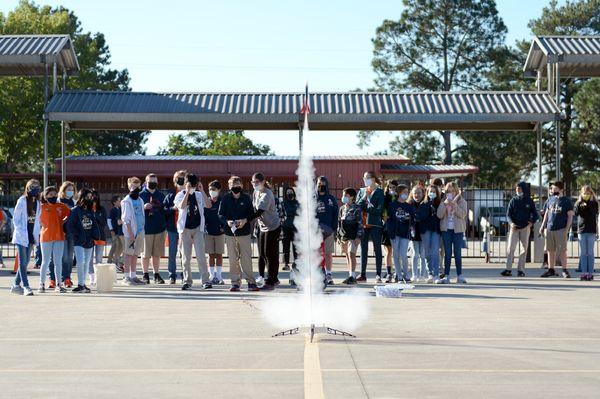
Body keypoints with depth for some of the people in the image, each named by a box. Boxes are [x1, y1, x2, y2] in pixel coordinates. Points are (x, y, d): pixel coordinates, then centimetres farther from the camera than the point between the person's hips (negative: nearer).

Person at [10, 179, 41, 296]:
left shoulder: (37, 203, 11)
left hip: (31, 237, 6)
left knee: (25, 262, 9)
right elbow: (15, 218, -6)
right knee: (23, 262, -8)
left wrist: (36, 234, 6)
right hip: (21, 237, -6)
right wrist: (21, 232, -14)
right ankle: (26, 287, -11)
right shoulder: (22, 201, -6)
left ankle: (16, 285, 19)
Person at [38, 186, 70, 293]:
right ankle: (42, 284, 11)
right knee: (46, 262, 3)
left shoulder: (61, 206, 5)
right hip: (46, 237, -2)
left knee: (58, 262, 6)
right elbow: (39, 221, 2)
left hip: (59, 236, 2)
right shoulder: (42, 207, -2)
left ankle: (59, 284, 11)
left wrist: (63, 222, 3)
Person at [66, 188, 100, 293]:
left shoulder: (91, 211, 11)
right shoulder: (75, 210, -8)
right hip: (79, 242, -6)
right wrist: (77, 236, -12)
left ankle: (83, 284, 19)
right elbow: (70, 225, -11)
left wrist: (95, 236, 3)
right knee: (80, 262, -14)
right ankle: (80, 285, -9)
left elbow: (94, 224, 15)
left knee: (87, 263, 10)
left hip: (89, 241, 6)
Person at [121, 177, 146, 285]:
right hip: (131, 232, -7)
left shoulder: (140, 200, 16)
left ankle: (133, 276, 13)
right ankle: (127, 277, -3)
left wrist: (142, 229, 11)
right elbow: (126, 219, -11)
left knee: (135, 254, 9)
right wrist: (130, 233, -16)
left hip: (140, 231, 7)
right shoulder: (126, 201, -6)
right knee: (129, 254, -4)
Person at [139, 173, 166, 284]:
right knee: (146, 254, 0)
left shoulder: (161, 195, 12)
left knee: (157, 254, 8)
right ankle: (145, 275, 10)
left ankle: (157, 275, 15)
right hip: (146, 229, -3)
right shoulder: (141, 195, 0)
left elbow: (165, 210, 18)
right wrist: (144, 207, -20)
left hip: (159, 228, 3)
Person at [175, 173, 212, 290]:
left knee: (201, 256, -5)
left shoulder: (199, 195, 6)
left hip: (198, 228, 1)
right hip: (185, 229, 0)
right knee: (186, 257, 4)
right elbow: (181, 206, -20)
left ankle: (206, 280, -4)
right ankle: (187, 281, 11)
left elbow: (209, 205, -9)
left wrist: (202, 191, -13)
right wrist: (188, 192, -21)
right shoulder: (180, 195, 0)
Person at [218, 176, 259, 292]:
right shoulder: (225, 198, 3)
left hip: (244, 232, -1)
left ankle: (251, 282, 5)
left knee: (246, 258, -1)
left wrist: (245, 220, -15)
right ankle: (235, 282, 9)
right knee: (233, 259, 2)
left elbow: (251, 213, 4)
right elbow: (220, 214, 2)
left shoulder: (246, 198, 3)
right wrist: (227, 221, -17)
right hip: (230, 232, 1)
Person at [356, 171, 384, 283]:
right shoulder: (361, 191, 14)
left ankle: (378, 274, 1)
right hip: (363, 224, 4)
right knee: (363, 249, 6)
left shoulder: (379, 192, 0)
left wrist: (365, 208, -6)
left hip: (375, 224, -4)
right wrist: (364, 197, -10)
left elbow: (379, 209, -8)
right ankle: (363, 274, 10)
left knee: (377, 249, -1)